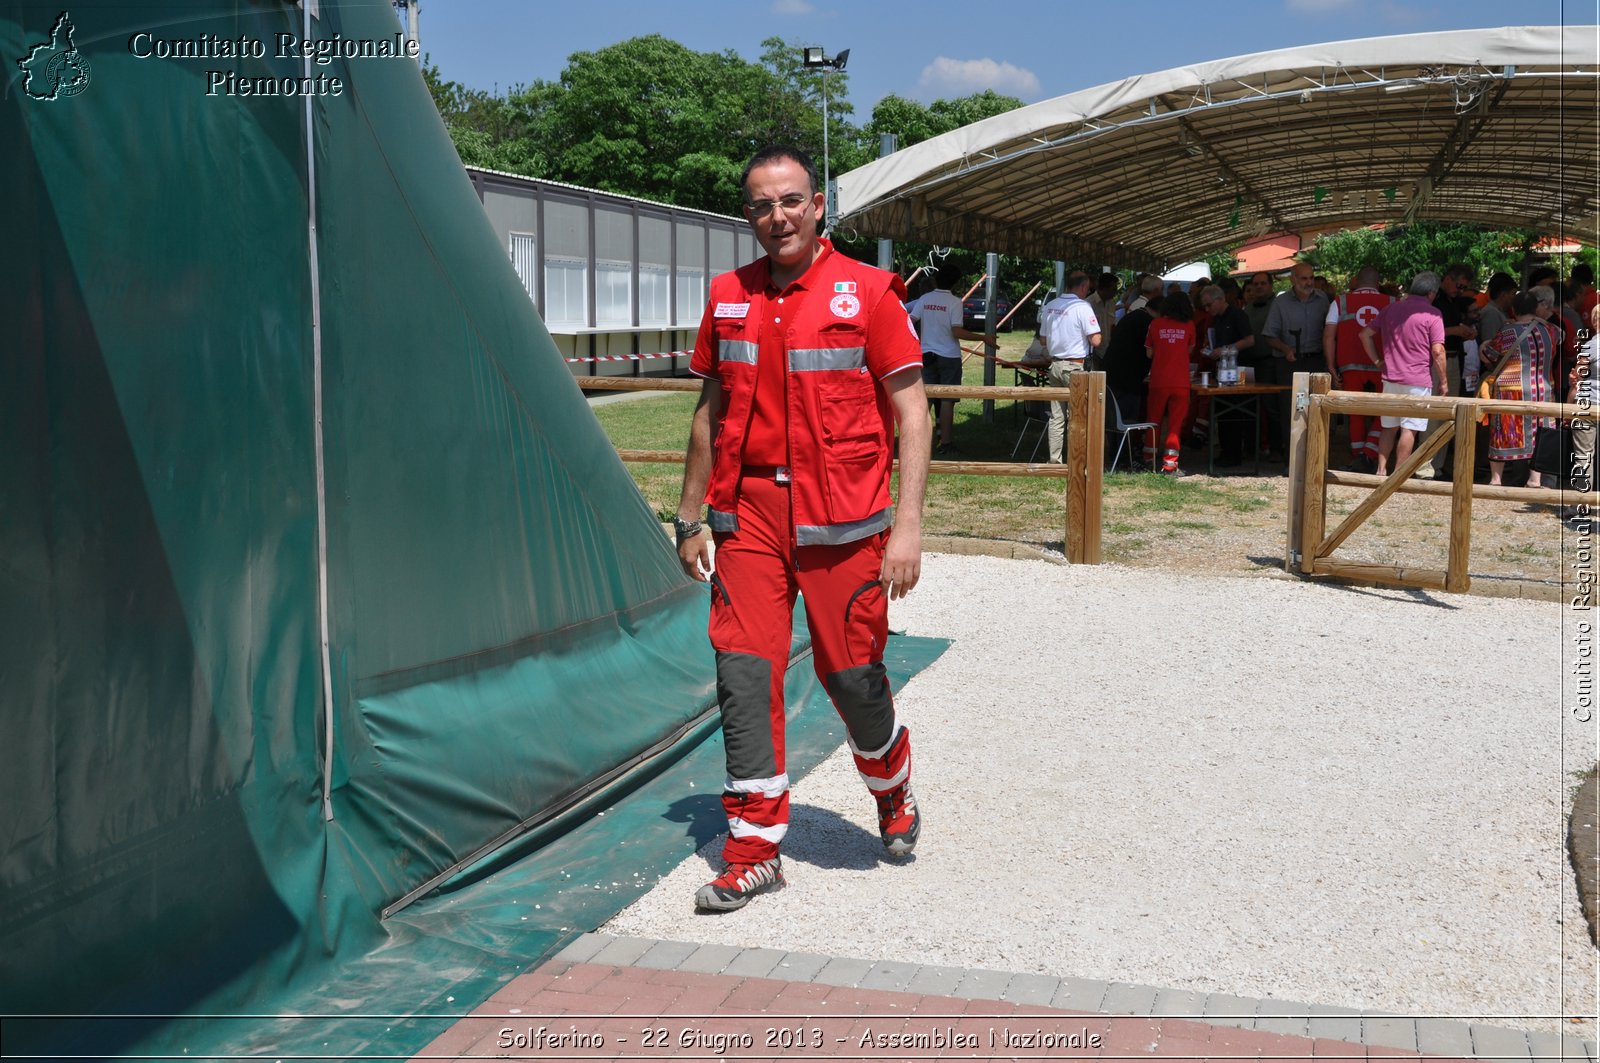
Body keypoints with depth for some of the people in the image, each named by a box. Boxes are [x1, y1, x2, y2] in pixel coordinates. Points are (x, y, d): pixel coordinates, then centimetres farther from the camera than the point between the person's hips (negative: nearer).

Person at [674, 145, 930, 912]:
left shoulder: (868, 291, -3)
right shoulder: (728, 296, 9)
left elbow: (911, 413, -5)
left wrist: (908, 524, -12)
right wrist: (690, 519, 14)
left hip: (842, 521, -3)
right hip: (748, 515, 3)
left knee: (851, 674, 4)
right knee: (744, 674, -2)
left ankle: (893, 792, 36)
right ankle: (754, 850, 10)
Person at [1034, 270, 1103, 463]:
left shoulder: (1049, 306, 8)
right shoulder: (1082, 307, -13)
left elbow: (1043, 341, 15)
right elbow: (1095, 340, -17)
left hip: (1055, 364, 6)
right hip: (1075, 366, -6)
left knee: (1056, 417, 10)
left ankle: (1054, 460, 13)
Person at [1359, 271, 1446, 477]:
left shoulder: (1390, 309, 9)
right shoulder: (1432, 314, -7)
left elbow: (1365, 334, 11)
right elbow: (1438, 352, -12)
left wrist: (1376, 360, 13)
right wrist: (1442, 381, -3)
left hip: (1391, 377, 5)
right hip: (1418, 380, -5)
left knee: (1388, 426, 14)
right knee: (1409, 429, -2)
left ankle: (1381, 470, 13)